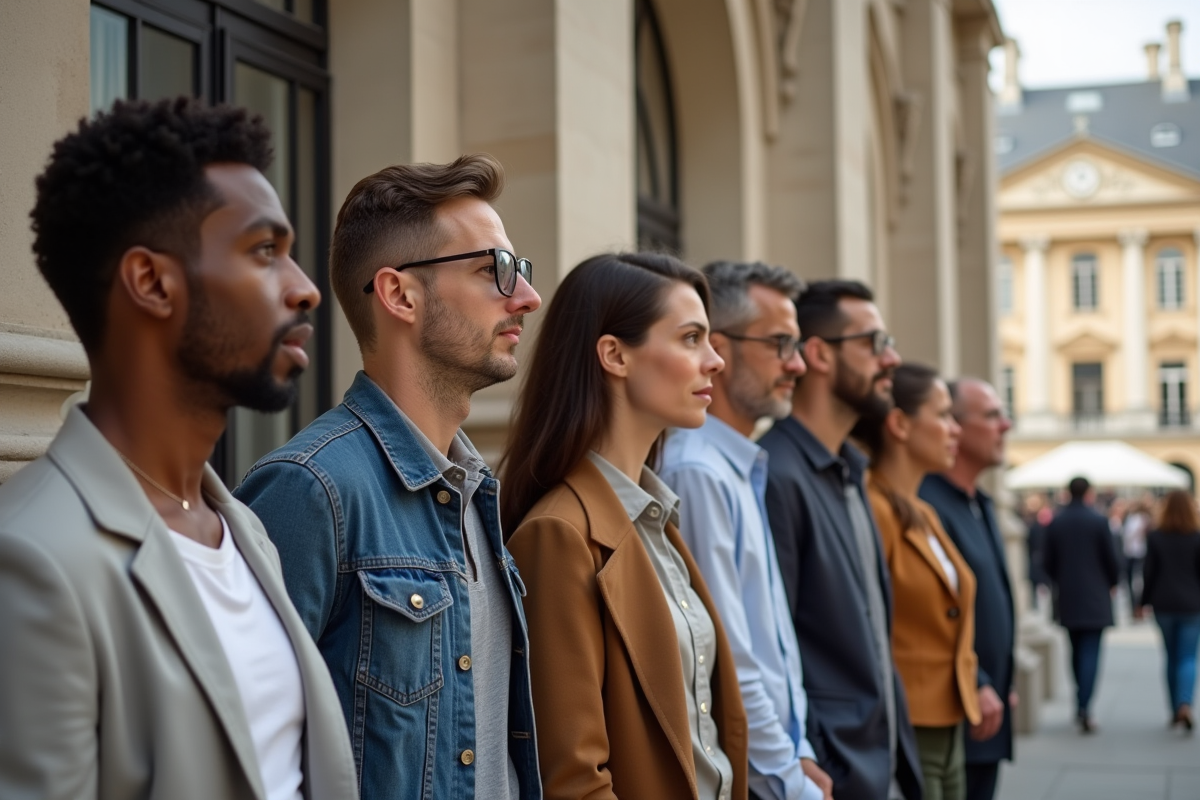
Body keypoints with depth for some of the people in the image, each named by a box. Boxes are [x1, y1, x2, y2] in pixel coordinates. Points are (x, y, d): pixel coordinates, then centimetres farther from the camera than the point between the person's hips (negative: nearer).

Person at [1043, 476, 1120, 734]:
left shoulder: (1055, 522, 1)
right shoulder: (1098, 521, -9)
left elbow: (1049, 562, 4)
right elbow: (1111, 558, -6)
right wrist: (1112, 584, 13)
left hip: (1068, 599, 4)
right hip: (1095, 597, -4)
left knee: (1077, 651, 16)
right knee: (1090, 652, -4)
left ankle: (1081, 703, 23)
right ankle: (1084, 707, -13)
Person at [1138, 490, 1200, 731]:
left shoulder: (1155, 537, -3)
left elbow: (1149, 572, -1)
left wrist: (1144, 602, 7)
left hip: (1163, 604, 2)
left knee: (1171, 657, 13)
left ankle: (1175, 711, 16)